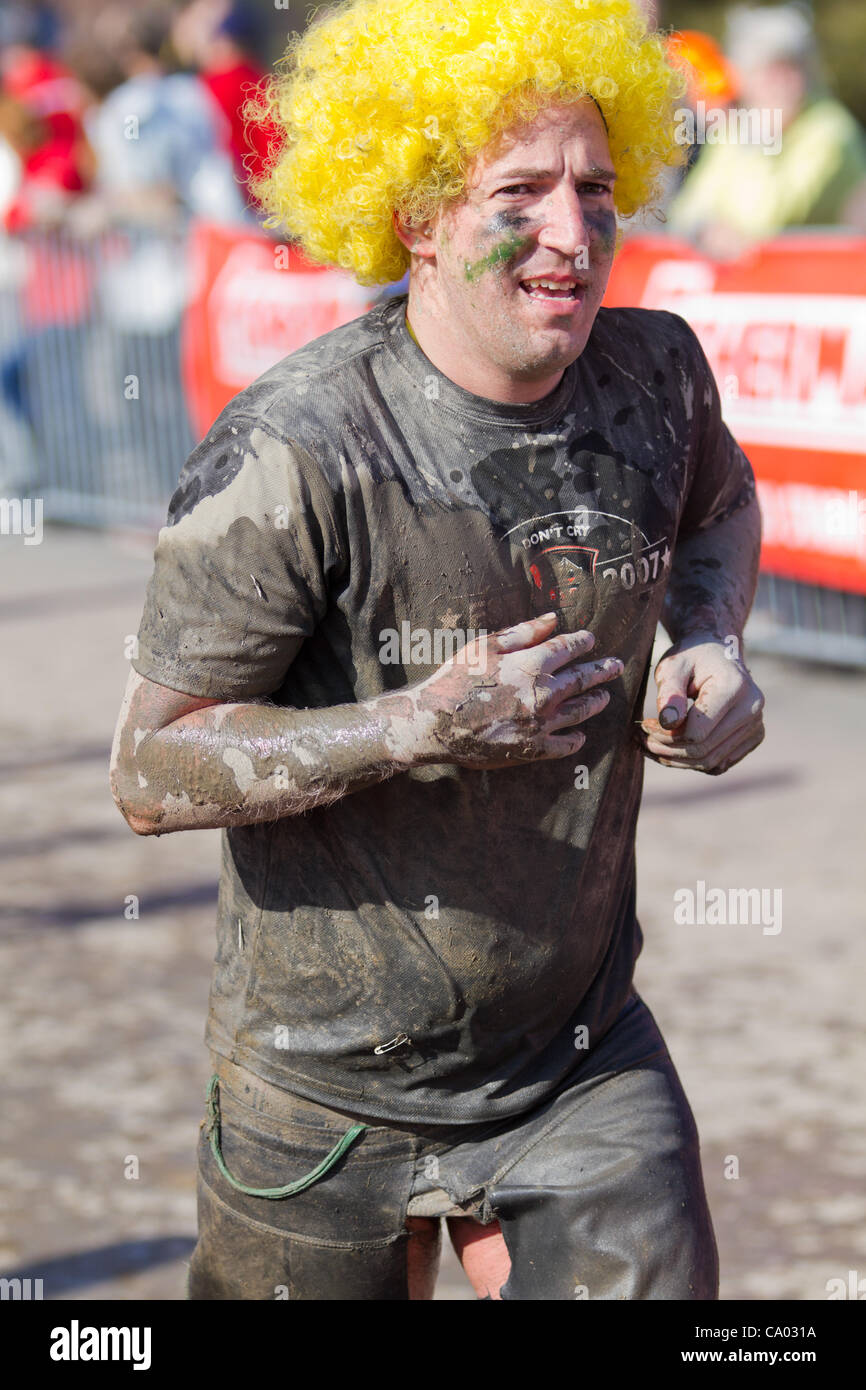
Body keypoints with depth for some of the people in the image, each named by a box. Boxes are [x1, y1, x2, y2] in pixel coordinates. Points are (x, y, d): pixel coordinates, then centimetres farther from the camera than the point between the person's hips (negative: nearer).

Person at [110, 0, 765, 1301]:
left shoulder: (654, 376, -6)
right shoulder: (294, 457, -22)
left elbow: (718, 500, 20)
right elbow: (152, 769, -18)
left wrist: (712, 644, -2)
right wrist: (422, 729, -30)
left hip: (585, 1061, 4)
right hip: (331, 1089, -3)